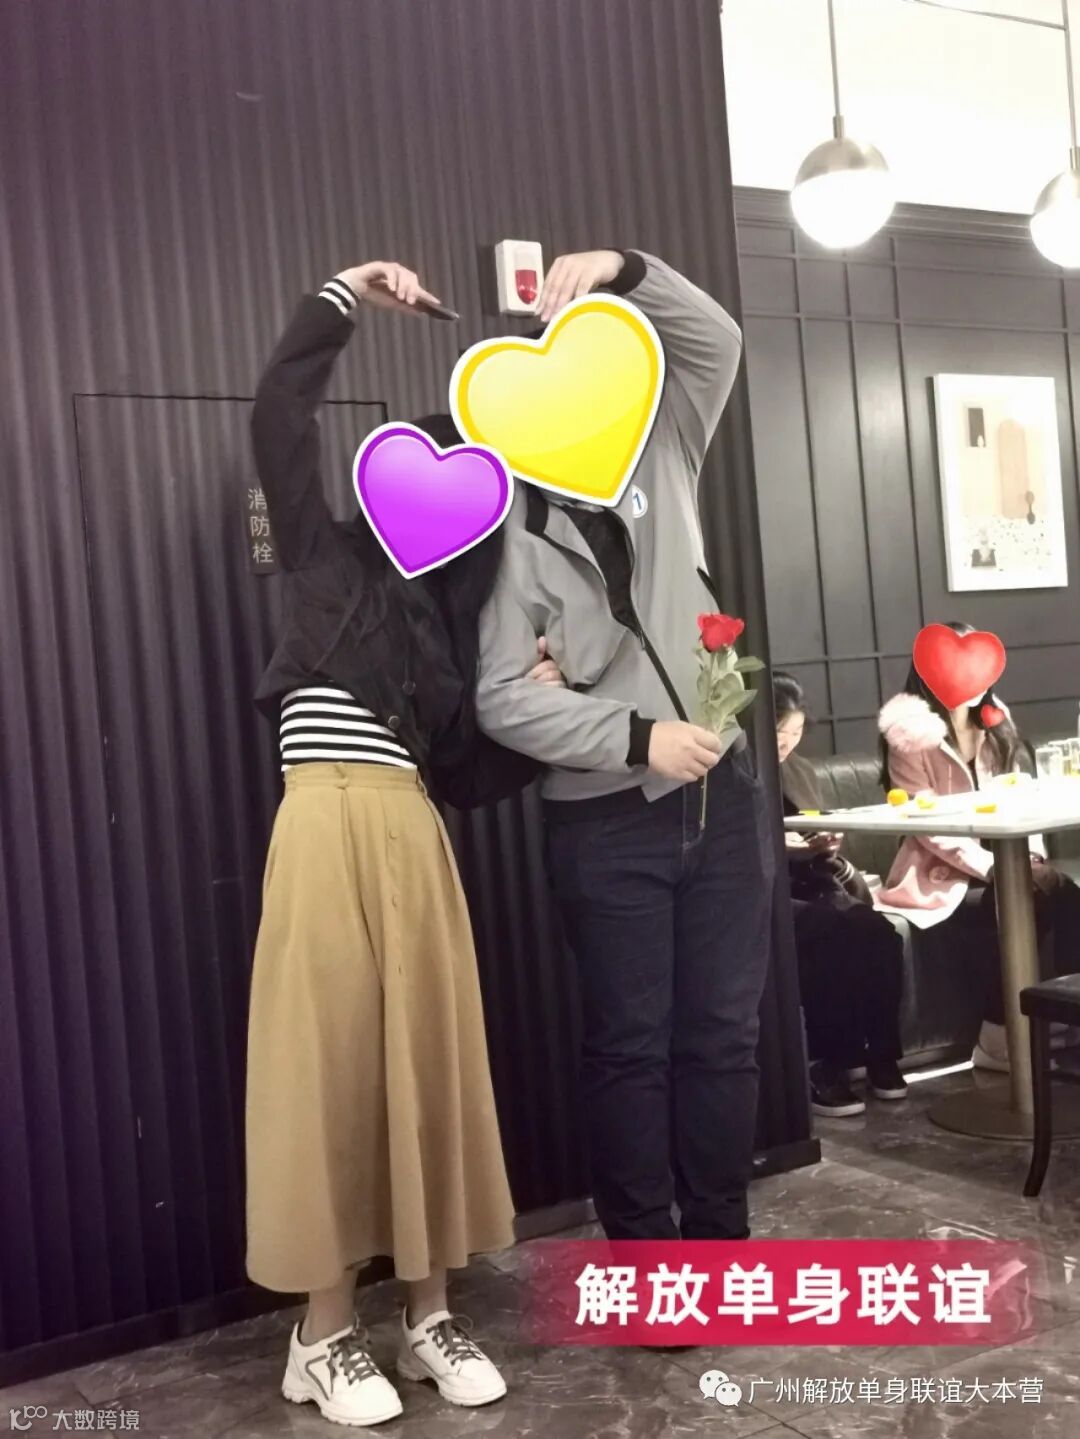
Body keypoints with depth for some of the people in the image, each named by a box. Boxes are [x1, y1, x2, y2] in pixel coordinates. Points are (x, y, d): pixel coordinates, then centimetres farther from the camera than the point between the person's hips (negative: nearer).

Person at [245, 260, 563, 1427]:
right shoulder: (326, 560, 9)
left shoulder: (448, 620, 19)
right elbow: (279, 414, -1)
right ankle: (324, 1334, 11)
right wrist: (345, 296, 2)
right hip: (328, 831, -4)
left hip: (415, 840, 4)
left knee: (427, 1057, 5)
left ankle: (429, 1315, 19)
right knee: (330, 1060, -1)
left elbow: (467, 775, 15)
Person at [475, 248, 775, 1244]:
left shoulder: (660, 463, 8)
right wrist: (638, 738, -18)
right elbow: (502, 698, -13)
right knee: (631, 1045, 4)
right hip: (608, 823, -3)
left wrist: (624, 270, -17)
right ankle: (641, 1257, 17)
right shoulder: (512, 535, -5)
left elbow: (715, 343, -2)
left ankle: (719, 1246, 23)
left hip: (723, 797, 4)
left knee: (724, 1035, 9)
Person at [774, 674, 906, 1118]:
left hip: (807, 889, 6)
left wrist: (826, 847, 2)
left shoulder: (800, 770, 20)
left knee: (879, 932, -24)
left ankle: (879, 1056, -13)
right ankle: (824, 1066, -24)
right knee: (839, 934, -32)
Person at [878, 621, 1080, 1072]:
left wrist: (1027, 854, -6)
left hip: (1003, 864, 6)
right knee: (1038, 897, -30)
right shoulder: (911, 736, -7)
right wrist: (988, 866, -21)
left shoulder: (995, 722, 15)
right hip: (941, 874, -5)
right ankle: (1002, 1036, -21)